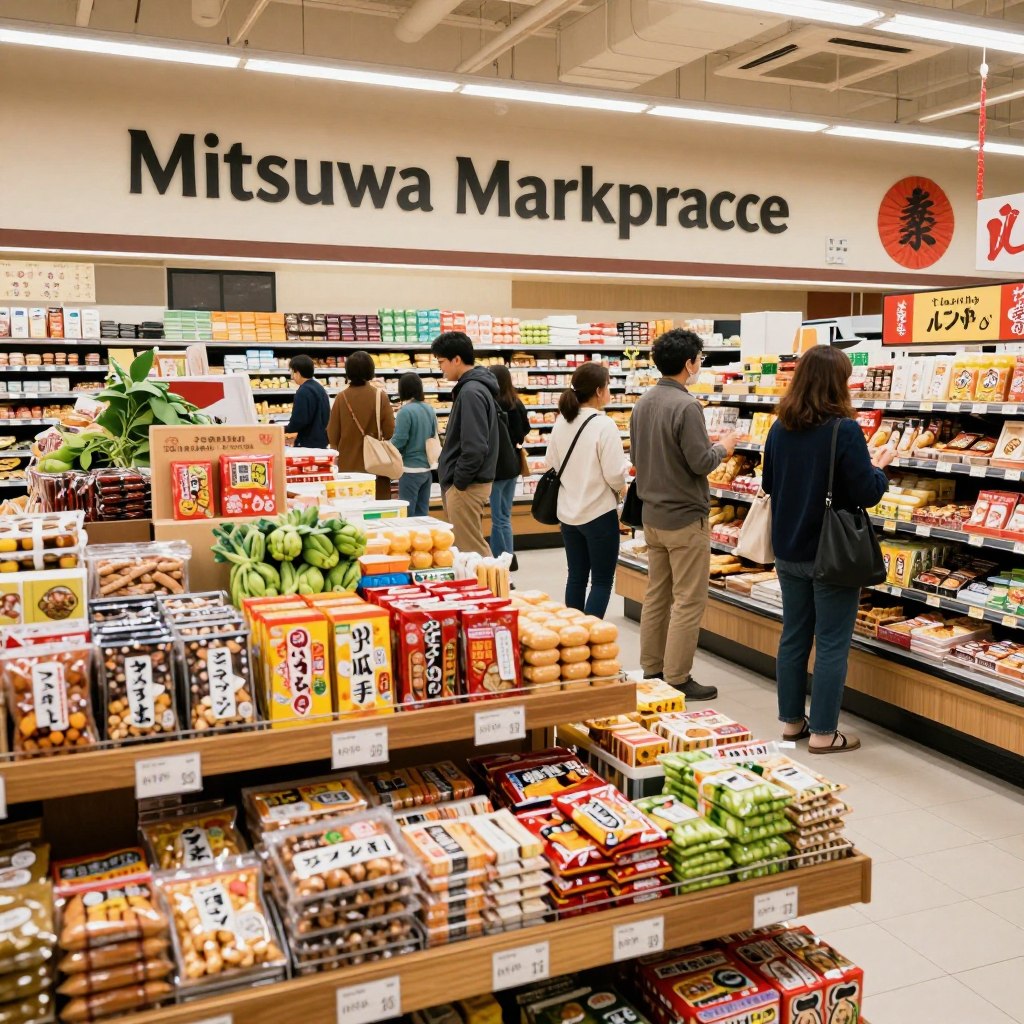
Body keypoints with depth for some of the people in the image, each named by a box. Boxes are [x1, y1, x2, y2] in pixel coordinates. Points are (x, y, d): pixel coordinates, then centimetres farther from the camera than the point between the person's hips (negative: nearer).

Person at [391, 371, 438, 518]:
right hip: (427, 468, 7)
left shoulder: (405, 411, -16)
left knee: (407, 513, 3)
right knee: (422, 513, 13)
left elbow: (399, 441, -16)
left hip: (411, 469, -7)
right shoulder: (430, 410, 4)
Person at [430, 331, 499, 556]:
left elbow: (475, 447, -25)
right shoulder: (475, 387, 13)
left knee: (471, 550, -3)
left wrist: (458, 482, -14)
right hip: (465, 482, 10)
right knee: (472, 548, 16)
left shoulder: (471, 392, -18)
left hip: (466, 486, -10)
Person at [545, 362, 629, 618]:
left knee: (576, 577, 16)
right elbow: (615, 476, -18)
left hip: (568, 513, 7)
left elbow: (551, 464, 9)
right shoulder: (603, 425, -18)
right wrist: (627, 463, 2)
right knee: (602, 581, 4)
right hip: (599, 513, -6)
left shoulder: (561, 422, 1)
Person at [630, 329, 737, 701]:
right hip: (685, 517, -8)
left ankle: (651, 670, 23)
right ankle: (677, 680, 4)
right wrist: (723, 447, 0)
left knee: (656, 595, 15)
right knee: (688, 601, 0)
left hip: (652, 514, 9)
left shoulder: (643, 403, 7)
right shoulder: (686, 406, -20)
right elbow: (701, 463, -20)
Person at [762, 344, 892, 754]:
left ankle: (791, 720, 25)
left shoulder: (779, 429, 2)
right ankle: (823, 732, 11)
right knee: (831, 644, 4)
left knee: (793, 636, 15)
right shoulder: (844, 430, -18)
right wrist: (878, 468, 4)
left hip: (788, 551, 6)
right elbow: (866, 493, -15)